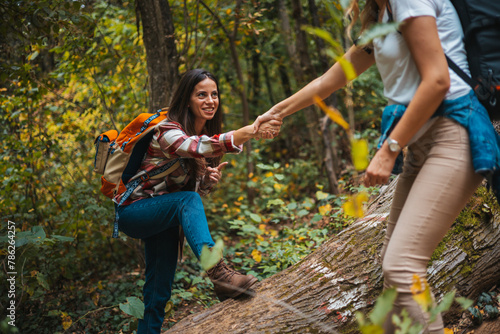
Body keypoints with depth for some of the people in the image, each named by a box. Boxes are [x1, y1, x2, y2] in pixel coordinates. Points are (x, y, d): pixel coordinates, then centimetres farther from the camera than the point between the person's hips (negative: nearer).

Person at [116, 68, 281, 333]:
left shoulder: (207, 134, 3)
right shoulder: (167, 131, -22)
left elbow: (199, 190, 9)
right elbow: (197, 148, -45)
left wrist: (210, 179, -16)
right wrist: (250, 132, -58)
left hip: (164, 217, 8)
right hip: (133, 212, -8)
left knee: (159, 289, 9)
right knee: (187, 201, -35)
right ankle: (217, 272, -49)